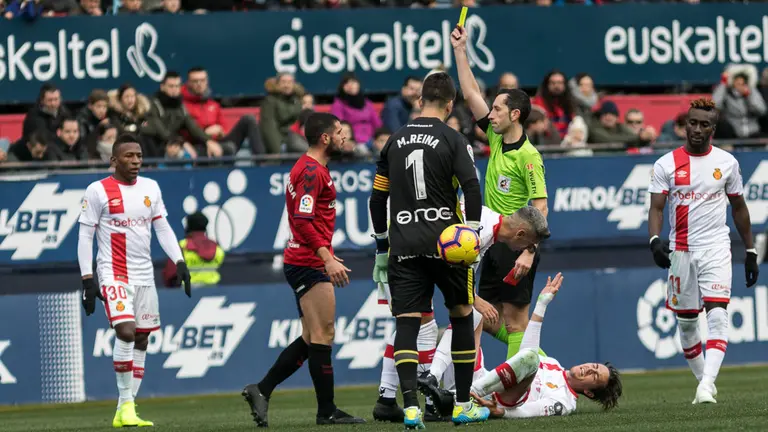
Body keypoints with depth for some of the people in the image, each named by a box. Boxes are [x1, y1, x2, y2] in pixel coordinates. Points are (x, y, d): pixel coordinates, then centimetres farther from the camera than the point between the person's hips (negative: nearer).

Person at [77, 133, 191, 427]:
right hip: (114, 274, -6)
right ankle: (126, 404, -10)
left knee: (141, 341, 5)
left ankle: (125, 411, 11)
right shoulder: (98, 191, -5)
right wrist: (87, 279, -9)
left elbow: (163, 228, 14)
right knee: (126, 332, -21)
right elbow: (85, 236, -3)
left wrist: (179, 262, 2)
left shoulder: (150, 188, 10)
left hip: (144, 275, 6)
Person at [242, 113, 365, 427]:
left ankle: (261, 390, 11)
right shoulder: (312, 171, -15)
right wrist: (327, 258, -26)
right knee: (322, 335, -6)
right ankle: (327, 411, -3)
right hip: (309, 263, -11)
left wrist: (328, 257, 26)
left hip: (306, 263, 11)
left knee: (311, 338, 13)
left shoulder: (311, 169, 18)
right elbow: (303, 221, -23)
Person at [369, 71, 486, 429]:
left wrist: (381, 248, 21)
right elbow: (472, 187, -13)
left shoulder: (395, 141, 11)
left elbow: (377, 198, 14)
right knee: (462, 316, 13)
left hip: (404, 248, 2)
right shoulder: (453, 140, -2)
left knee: (406, 324, -3)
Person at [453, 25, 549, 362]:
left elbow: (540, 208, -18)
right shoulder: (496, 140, 8)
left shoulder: (528, 156, -15)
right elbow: (471, 95, 14)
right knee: (488, 319, 10)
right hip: (494, 244, 9)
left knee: (515, 320, -6)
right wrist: (460, 51, 11)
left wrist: (529, 251, -26)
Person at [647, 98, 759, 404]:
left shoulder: (727, 162, 4)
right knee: (686, 320, 6)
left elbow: (739, 207, 13)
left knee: (717, 315, -17)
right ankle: (704, 381, 21)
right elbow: (656, 207, -5)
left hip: (716, 249, -1)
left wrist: (750, 252, 13)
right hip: (681, 250, 1)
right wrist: (655, 241, -24)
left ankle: (707, 384, -25)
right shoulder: (667, 164, 0)